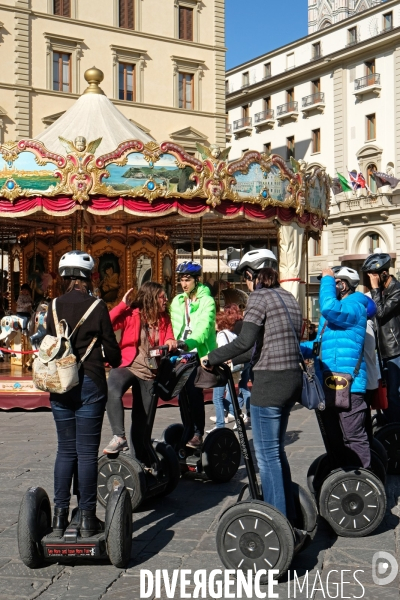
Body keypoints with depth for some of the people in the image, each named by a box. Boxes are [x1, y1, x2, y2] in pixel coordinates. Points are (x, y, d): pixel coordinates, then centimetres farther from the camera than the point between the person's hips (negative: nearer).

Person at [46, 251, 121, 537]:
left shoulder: (55, 307, 3)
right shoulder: (97, 307, -8)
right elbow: (111, 347, -3)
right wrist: (114, 362, 18)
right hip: (90, 384, -4)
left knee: (66, 450, 12)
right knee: (87, 451, 2)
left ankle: (60, 516, 15)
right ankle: (86, 516, 6)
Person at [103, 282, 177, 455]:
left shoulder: (164, 319, 5)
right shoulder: (131, 314, -8)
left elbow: (169, 340, 11)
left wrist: (171, 342, -12)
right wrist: (123, 304, -21)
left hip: (149, 371, 4)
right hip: (127, 365, -4)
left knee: (142, 418, 10)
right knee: (112, 391, -36)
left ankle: (141, 460, 22)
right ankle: (119, 437, -28)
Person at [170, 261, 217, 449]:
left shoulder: (206, 300, -5)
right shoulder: (177, 301, 13)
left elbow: (204, 327, -19)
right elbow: (173, 327, 10)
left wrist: (188, 343, -35)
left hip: (199, 353, -5)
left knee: (194, 392, -13)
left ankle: (198, 433, -3)